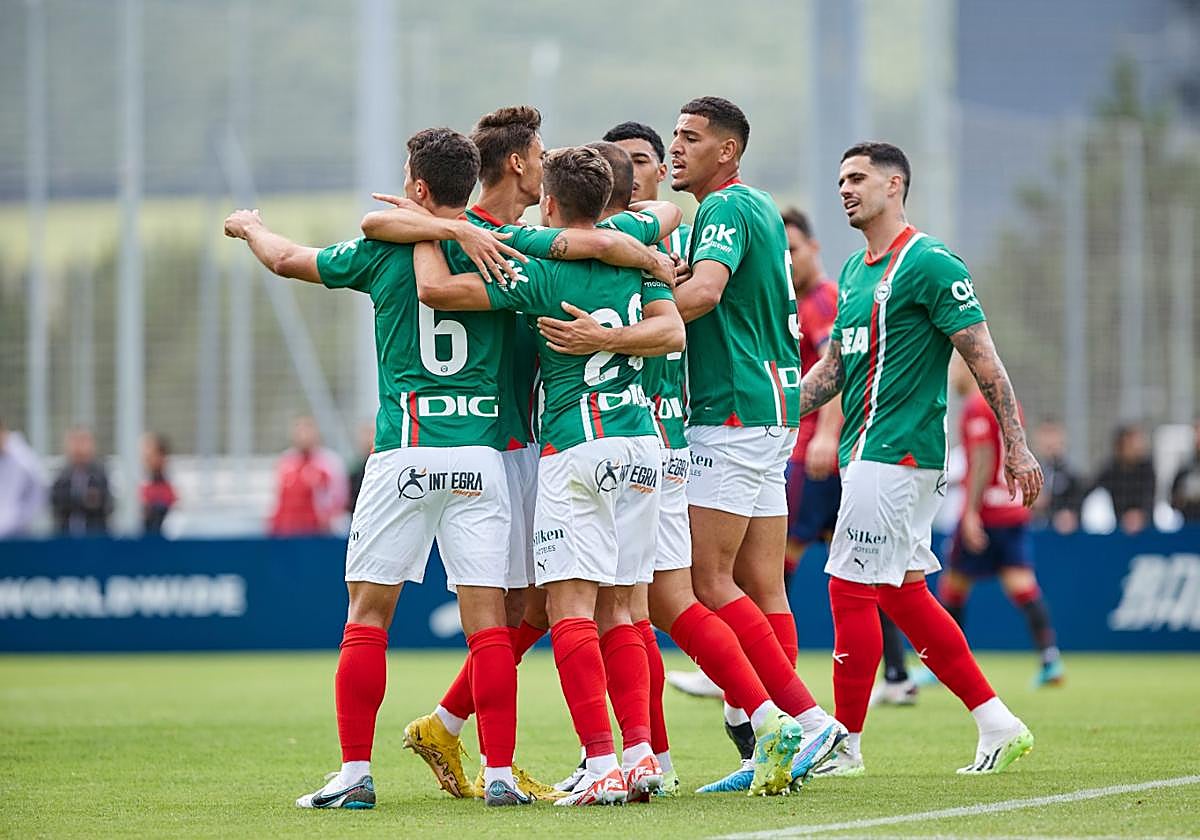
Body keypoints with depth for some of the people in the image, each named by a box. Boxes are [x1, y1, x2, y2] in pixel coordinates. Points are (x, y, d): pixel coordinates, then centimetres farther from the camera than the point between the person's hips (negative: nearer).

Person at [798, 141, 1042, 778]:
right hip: (866, 455, 9)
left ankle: (845, 744, -1)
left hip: (898, 454, -9)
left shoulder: (929, 265, -11)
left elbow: (985, 361, -11)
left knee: (851, 586, -8)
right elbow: (833, 367, 23)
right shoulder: (854, 271, 16)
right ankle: (997, 725, 15)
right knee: (903, 595, 10)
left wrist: (1016, 448, -14)